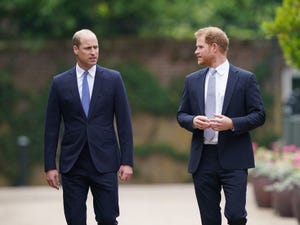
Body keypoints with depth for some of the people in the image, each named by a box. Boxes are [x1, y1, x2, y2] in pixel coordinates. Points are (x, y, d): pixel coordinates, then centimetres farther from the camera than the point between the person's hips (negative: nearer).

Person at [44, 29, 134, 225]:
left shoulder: (113, 79, 3)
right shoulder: (60, 83, 4)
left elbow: (124, 123, 2)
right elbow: (52, 128, 5)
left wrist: (127, 161, -4)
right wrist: (50, 166, 1)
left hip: (104, 163, -1)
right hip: (72, 163, 1)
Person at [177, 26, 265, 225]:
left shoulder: (245, 79, 1)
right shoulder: (192, 80, 12)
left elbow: (259, 115, -1)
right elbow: (181, 114, 16)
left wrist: (232, 124, -17)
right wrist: (193, 121, -8)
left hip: (233, 159, -4)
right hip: (202, 158, 4)